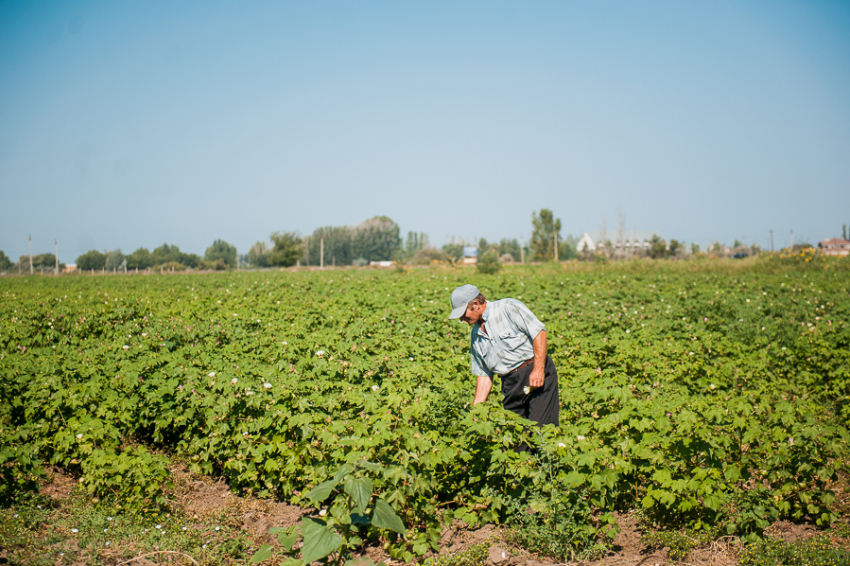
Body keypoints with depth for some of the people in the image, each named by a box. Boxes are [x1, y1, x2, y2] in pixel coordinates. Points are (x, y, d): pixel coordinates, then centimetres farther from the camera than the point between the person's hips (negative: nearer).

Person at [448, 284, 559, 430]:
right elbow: (483, 374, 16)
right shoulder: (476, 336, 15)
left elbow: (539, 332, -11)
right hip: (510, 384, 6)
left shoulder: (508, 307, -5)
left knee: (540, 429, -13)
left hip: (537, 374, -6)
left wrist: (538, 369, -17)